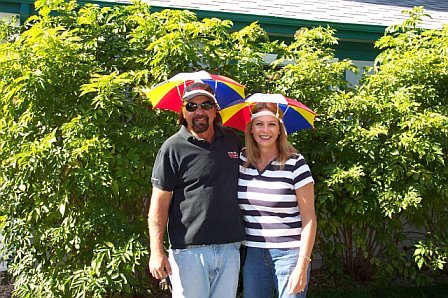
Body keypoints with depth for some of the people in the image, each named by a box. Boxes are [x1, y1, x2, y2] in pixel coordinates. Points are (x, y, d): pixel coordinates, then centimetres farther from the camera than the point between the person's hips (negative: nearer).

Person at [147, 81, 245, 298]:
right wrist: (157, 251, -12)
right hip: (189, 250, -4)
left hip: (229, 248, 5)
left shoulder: (232, 140, 9)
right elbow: (159, 203, -7)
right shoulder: (173, 147, -5)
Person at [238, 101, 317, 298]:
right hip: (253, 253, 4)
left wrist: (302, 266, -12)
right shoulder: (241, 159, 3)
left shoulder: (295, 163, -8)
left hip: (288, 253, -3)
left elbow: (309, 219, -7)